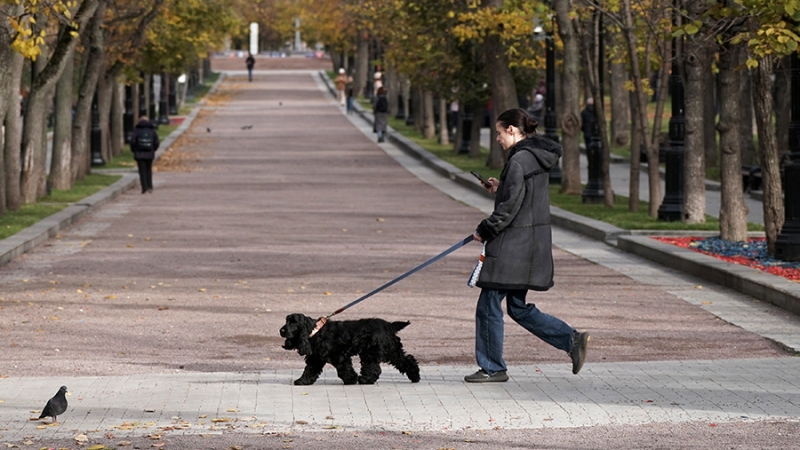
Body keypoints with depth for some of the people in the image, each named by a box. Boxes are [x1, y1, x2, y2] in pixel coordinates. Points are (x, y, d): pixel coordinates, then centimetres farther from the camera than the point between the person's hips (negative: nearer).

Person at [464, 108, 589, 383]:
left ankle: (492, 368, 8)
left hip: (512, 246, -10)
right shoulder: (538, 158, 12)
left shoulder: (519, 160, -17)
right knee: (518, 309, 15)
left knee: (489, 305, 1)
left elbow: (510, 207, -20)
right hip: (533, 244, 10)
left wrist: (485, 230, -9)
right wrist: (500, 188, 12)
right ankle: (572, 340, 9)